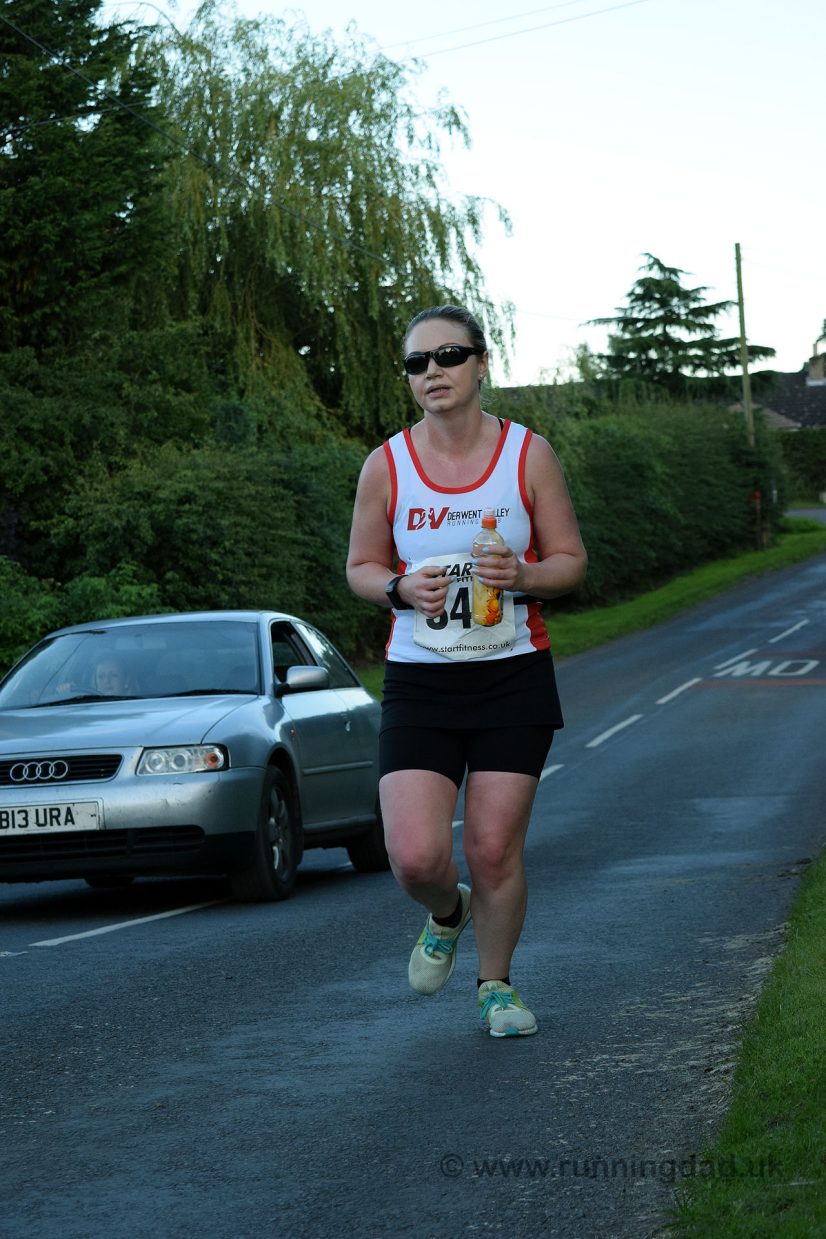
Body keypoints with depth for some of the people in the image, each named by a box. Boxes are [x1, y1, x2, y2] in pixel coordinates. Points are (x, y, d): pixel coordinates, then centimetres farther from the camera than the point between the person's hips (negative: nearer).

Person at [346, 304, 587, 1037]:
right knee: (416, 858, -10)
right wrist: (402, 588, -12)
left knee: (495, 850, 0)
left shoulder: (528, 455, -2)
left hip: (515, 676, 0)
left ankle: (497, 986, 24)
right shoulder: (386, 466, -1)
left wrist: (523, 577, -17)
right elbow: (361, 566, 10)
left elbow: (571, 560, 4)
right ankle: (447, 914, 27)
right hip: (418, 682, 0)